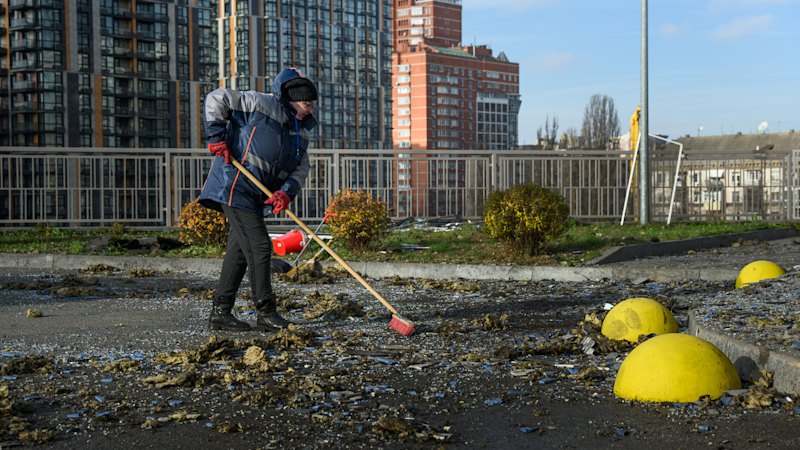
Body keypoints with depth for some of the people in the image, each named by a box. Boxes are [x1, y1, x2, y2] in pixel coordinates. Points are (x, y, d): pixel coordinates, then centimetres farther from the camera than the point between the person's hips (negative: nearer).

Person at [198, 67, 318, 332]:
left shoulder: (301, 132, 14)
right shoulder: (262, 105, -10)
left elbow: (301, 168, 7)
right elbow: (216, 99, -8)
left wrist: (286, 191, -12)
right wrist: (217, 136, -12)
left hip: (256, 196, 9)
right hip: (234, 187, -9)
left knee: (239, 251, 11)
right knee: (259, 246, -10)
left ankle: (220, 313, 19)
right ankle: (266, 314, -5)